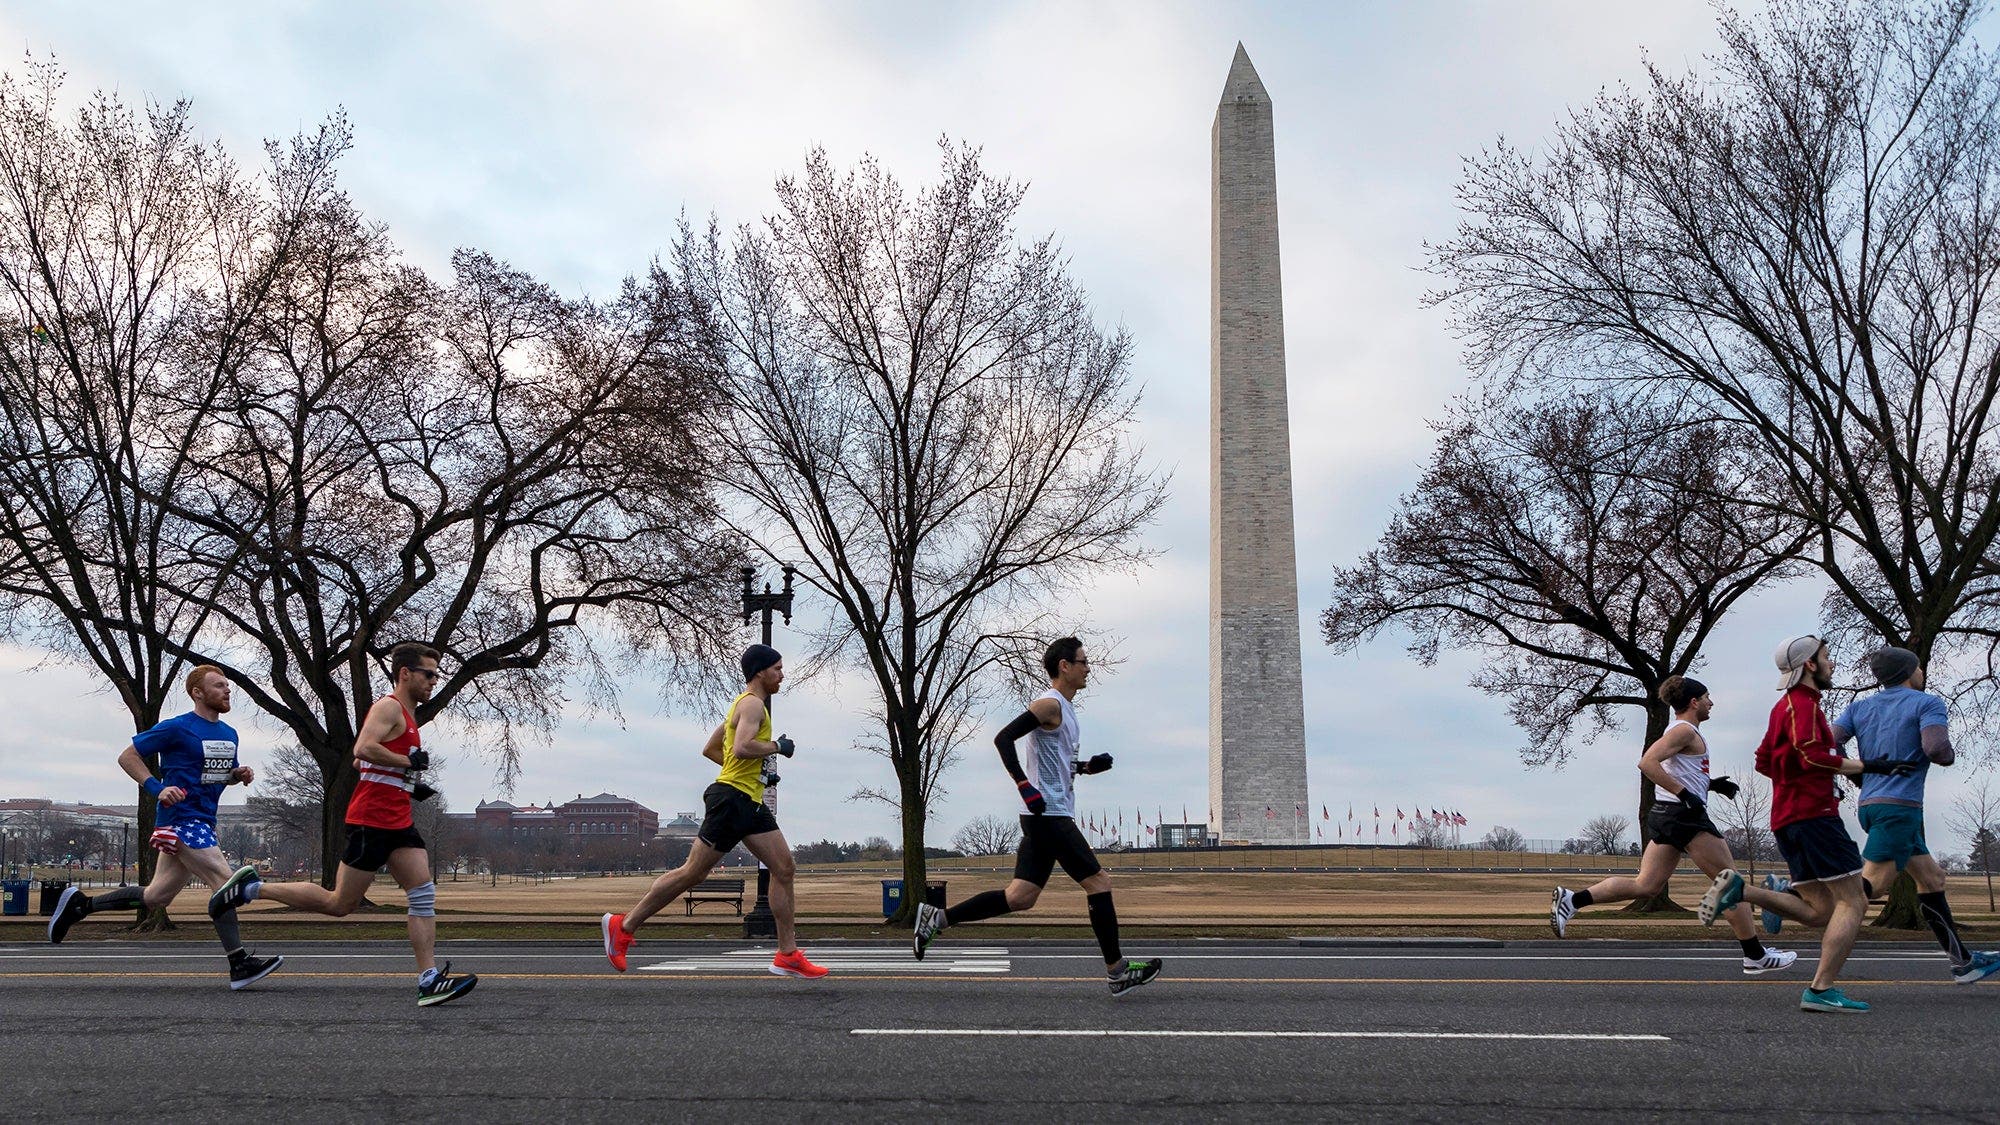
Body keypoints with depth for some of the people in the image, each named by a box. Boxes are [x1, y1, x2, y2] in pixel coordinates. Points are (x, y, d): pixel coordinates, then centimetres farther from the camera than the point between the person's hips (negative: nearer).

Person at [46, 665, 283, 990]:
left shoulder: (229, 734, 13)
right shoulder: (176, 728, -10)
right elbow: (127, 757, -5)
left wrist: (239, 774, 3)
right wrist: (158, 788, -18)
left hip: (202, 823, 9)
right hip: (181, 819, -9)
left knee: (156, 897, 14)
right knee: (223, 880, -17)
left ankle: (80, 904, 29)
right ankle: (239, 963, -16)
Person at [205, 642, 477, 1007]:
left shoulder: (406, 715, 21)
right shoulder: (389, 707, -9)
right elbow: (363, 748, -26)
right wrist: (409, 762, -17)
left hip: (398, 822, 10)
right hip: (371, 821, -9)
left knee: (424, 894, -3)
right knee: (339, 904, -1)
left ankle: (429, 980, -7)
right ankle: (253, 887, 13)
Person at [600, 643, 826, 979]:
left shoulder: (745, 705, 22)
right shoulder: (753, 704, -9)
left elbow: (710, 749, 27)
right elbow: (742, 747, -27)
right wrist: (777, 746, -12)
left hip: (749, 803, 10)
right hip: (732, 798, -10)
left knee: (784, 868, 2)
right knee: (693, 872, -5)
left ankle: (787, 954, 2)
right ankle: (623, 925, 7)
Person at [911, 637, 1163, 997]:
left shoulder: (1065, 709, 20)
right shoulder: (1050, 704, -10)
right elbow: (1003, 738, -19)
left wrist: (1087, 766, 15)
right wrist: (1025, 786, -25)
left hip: (1043, 817, 10)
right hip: (1049, 815, -10)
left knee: (1020, 896, 6)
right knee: (1098, 882, -4)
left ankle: (938, 919, 7)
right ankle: (1117, 971, 4)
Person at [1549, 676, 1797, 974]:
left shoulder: (1681, 731, 21)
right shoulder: (1685, 730, -9)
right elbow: (1647, 762, -23)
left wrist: (1711, 784, 19)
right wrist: (1685, 794, -24)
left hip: (1666, 815, 10)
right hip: (1685, 815, -10)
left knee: (1646, 885, 2)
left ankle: (1572, 899, -9)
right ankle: (1755, 956, 10)